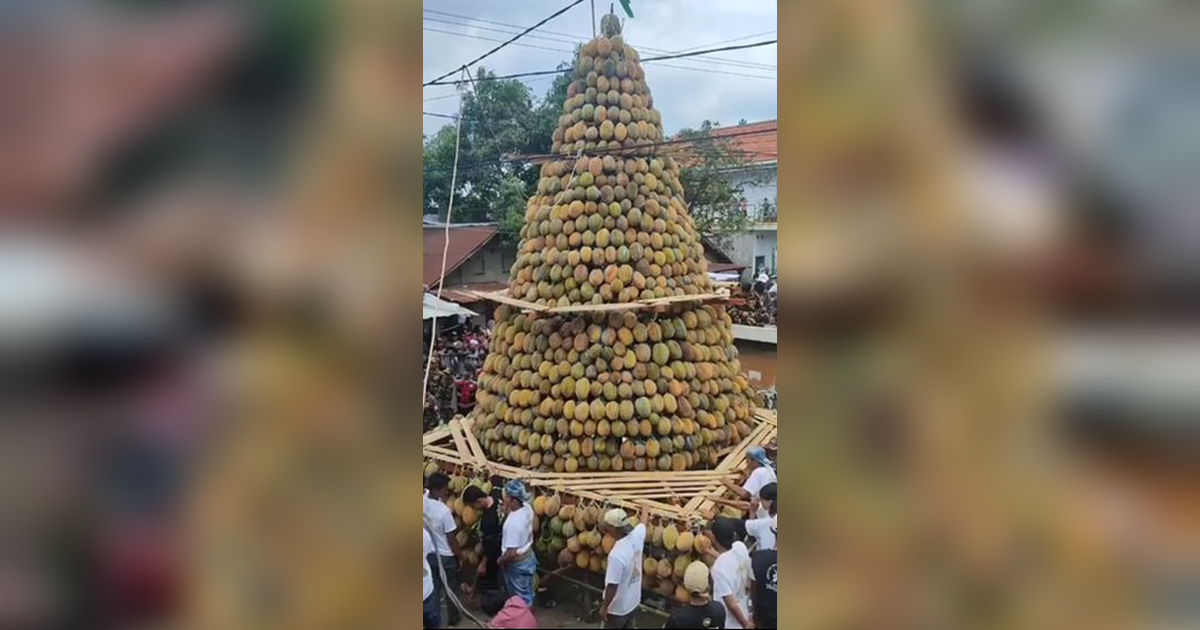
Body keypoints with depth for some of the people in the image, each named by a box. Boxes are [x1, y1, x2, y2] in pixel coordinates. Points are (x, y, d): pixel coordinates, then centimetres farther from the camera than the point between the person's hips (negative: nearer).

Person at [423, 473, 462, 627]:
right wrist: (460, 555, -7)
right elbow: (451, 539, -20)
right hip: (446, 556, -5)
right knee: (450, 588, 17)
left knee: (434, 587, 23)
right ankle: (453, 617, 34)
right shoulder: (444, 511, -31)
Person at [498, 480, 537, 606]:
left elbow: (512, 553, -30)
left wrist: (501, 560, -11)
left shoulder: (513, 523, -35)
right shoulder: (527, 508, -11)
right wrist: (508, 510, 2)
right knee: (527, 593, 26)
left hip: (517, 564, -8)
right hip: (528, 557, 8)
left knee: (521, 598, 13)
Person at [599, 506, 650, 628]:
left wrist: (604, 607, -13)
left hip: (618, 607, -7)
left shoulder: (617, 555, -36)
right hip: (633, 601, 7)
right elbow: (643, 522, 11)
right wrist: (645, 511, 32)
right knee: (628, 626, 26)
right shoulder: (636, 536, -14)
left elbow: (612, 586, -28)